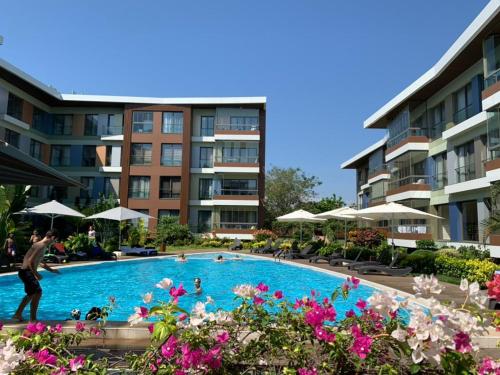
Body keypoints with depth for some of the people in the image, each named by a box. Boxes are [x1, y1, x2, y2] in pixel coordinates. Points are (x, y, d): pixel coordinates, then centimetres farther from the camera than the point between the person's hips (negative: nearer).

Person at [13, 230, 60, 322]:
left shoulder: (39, 244, 14)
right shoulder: (42, 246, -18)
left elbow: (40, 262, 27)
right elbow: (31, 261, -26)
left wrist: (51, 270, 31)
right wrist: (36, 274, -21)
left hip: (25, 272, 10)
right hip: (27, 272, -10)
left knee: (32, 293, 23)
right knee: (38, 293, -10)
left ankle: (18, 314, 36)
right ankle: (32, 319, -5)